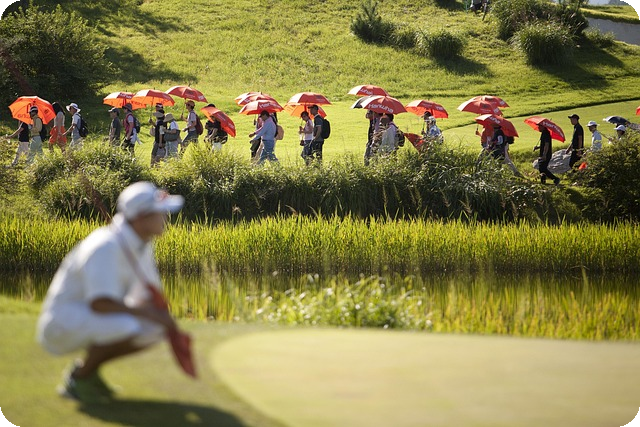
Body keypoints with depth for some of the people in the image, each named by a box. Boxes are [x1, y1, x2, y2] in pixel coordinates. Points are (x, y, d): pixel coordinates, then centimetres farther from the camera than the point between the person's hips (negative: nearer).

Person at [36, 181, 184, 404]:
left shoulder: (141, 244, 2)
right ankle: (79, 377, -9)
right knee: (125, 327, -33)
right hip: (61, 322, -9)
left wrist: (171, 328, -6)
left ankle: (87, 368, 8)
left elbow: (151, 297, 10)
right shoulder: (106, 246, -26)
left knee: (155, 329, 1)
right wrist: (150, 314, -27)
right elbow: (101, 304, -34)